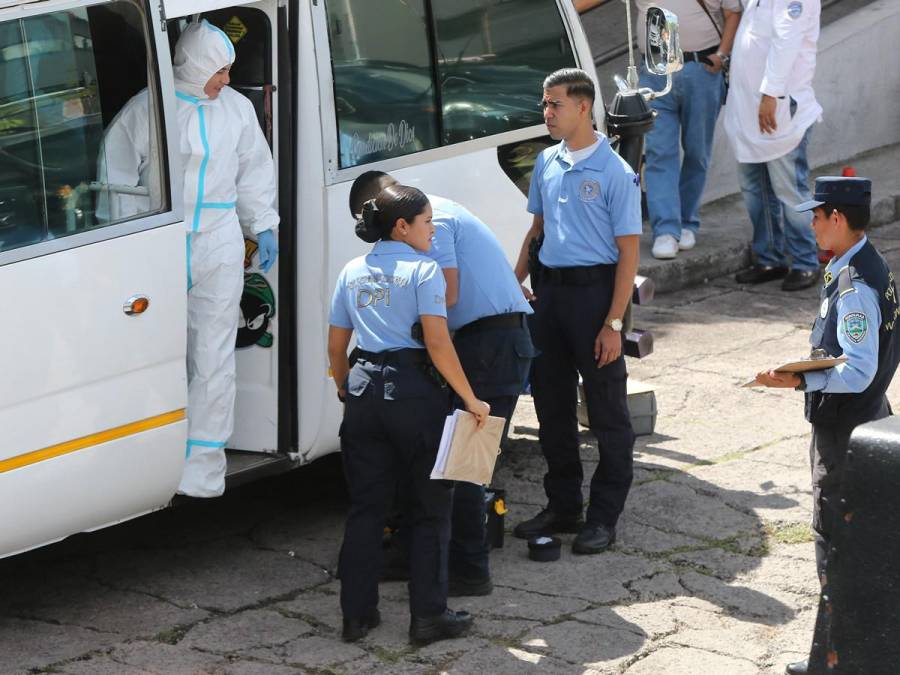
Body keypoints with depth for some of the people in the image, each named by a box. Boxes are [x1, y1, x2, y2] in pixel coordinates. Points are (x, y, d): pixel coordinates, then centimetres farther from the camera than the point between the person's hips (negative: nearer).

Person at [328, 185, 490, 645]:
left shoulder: (352, 273, 11)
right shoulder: (423, 270, -7)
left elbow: (335, 346, 14)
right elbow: (438, 344, -15)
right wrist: (471, 399, -9)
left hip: (364, 388, 6)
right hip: (413, 392, -5)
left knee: (365, 507, 12)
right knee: (430, 508, 6)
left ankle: (357, 614, 13)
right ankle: (428, 616, 6)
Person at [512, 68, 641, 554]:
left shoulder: (615, 173, -10)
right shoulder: (547, 163, 10)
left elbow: (628, 251, -12)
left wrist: (613, 323, -17)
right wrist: (516, 280, 9)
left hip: (593, 290, -7)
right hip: (548, 289, 7)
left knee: (606, 412, 1)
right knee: (551, 404, 13)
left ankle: (604, 517, 9)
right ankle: (562, 506, 25)